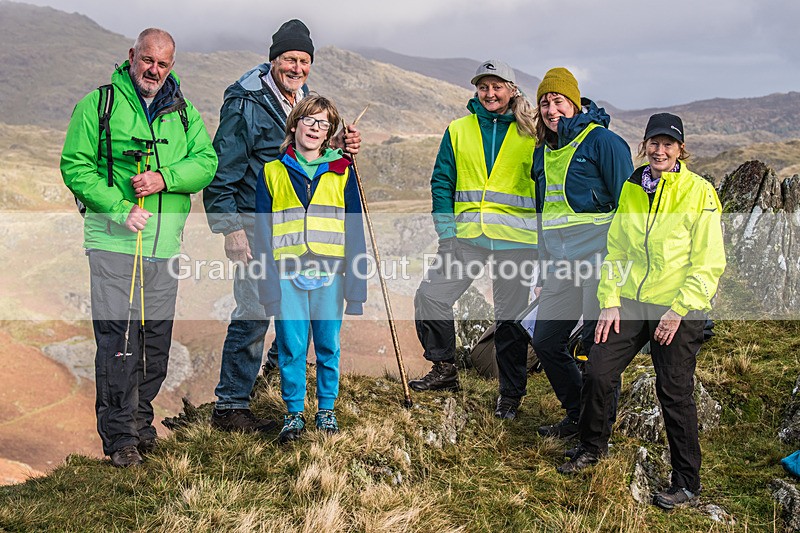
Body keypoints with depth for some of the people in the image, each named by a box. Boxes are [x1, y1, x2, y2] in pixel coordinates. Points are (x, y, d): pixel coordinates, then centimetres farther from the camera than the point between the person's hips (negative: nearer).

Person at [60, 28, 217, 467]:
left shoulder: (184, 113, 12)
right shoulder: (99, 104, 1)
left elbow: (206, 162, 2)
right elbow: (75, 166, -3)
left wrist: (164, 178, -16)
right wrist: (119, 208, -14)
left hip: (165, 247, 4)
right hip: (114, 242, -4)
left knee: (157, 339, 11)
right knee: (118, 339, -8)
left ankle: (140, 420, 28)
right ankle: (119, 436, 2)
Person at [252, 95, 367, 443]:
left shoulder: (342, 172, 7)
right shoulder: (272, 172, 7)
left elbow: (354, 231, 5)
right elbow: (263, 233, 5)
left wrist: (356, 284, -1)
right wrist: (268, 284, -3)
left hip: (329, 276, 0)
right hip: (288, 275, 0)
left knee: (328, 347, 7)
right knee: (291, 348, 0)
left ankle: (326, 409, 22)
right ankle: (294, 413, 14)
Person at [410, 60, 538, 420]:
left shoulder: (530, 133, 3)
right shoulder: (459, 130, 8)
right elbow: (442, 182, 8)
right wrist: (446, 233, -2)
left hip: (515, 240, -2)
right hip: (467, 237, 3)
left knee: (510, 317, 3)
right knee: (430, 296, -3)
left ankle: (511, 394, 18)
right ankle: (444, 370, 16)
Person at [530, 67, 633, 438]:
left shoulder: (602, 141, -5)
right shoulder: (542, 153, 16)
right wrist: (544, 274, 21)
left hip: (599, 256, -7)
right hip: (560, 263, 7)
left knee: (597, 342, -5)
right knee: (545, 341, 6)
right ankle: (578, 416, 25)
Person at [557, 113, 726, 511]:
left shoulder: (699, 192, -7)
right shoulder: (631, 190, 9)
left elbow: (709, 263, -9)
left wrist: (678, 310, -15)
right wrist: (609, 301, 4)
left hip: (678, 310, -4)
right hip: (630, 302, 5)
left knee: (674, 393, -1)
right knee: (597, 374, 1)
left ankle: (686, 481, 15)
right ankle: (592, 446, 28)